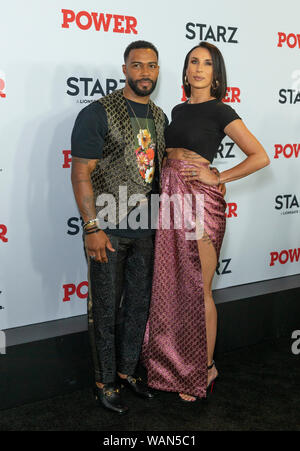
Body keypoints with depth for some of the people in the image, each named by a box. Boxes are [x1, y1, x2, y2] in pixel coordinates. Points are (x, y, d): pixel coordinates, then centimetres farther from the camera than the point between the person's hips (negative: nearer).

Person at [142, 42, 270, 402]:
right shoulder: (178, 110, 15)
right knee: (171, 286, 10)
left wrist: (217, 177, -10)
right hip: (170, 197, 6)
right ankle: (175, 362, 26)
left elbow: (260, 157, -10)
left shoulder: (220, 112, -4)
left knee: (198, 291, 1)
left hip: (199, 201, -6)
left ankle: (205, 369, 18)